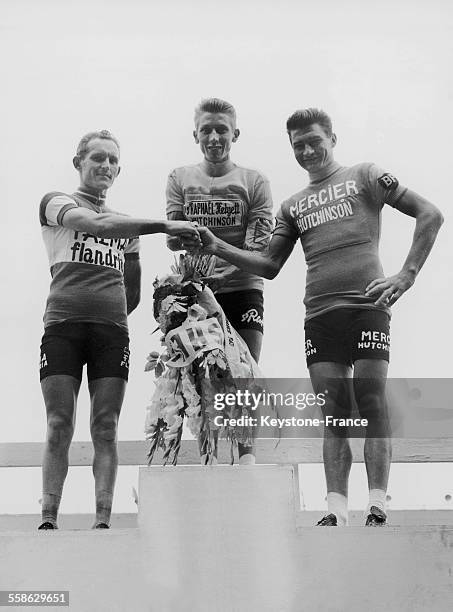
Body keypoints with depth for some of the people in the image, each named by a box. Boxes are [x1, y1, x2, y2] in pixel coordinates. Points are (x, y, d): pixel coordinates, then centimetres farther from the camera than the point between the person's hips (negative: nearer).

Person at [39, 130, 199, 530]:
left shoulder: (127, 225, 25)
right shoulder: (57, 203, 10)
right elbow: (96, 224, -12)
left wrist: (112, 313, 10)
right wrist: (164, 225, -18)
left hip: (112, 329, 3)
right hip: (63, 323, -3)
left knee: (105, 429, -4)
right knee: (59, 427, -7)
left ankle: (103, 520, -5)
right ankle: (48, 520, -4)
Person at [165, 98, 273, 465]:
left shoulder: (254, 182, 6)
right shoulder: (180, 179, 12)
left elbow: (260, 246, -4)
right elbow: (172, 240, 5)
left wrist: (228, 269, -21)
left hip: (242, 287, -1)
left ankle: (246, 455, -2)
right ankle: (206, 456, 7)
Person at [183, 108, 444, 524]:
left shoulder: (365, 177, 9)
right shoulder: (293, 206, 21)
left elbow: (430, 214, 3)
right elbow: (270, 266, 16)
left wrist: (406, 275, -7)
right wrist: (217, 247, 4)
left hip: (367, 304, -4)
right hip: (319, 313, 4)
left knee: (371, 401, -8)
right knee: (334, 411, 0)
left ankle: (378, 505, -5)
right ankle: (337, 509, -1)